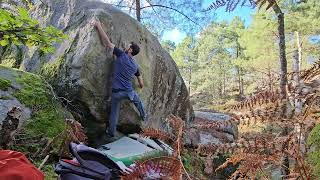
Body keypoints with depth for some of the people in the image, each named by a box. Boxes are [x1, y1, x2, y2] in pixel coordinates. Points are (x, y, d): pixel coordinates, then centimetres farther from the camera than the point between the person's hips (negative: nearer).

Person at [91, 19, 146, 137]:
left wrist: (98, 26, -7)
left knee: (114, 112, 14)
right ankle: (144, 116, 55)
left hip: (117, 92, -3)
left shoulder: (121, 55, -10)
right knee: (138, 102, 34)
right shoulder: (135, 66, 4)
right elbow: (141, 82, 15)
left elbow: (107, 42, -13)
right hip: (129, 92, 4)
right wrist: (141, 86, 40)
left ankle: (111, 132, 28)